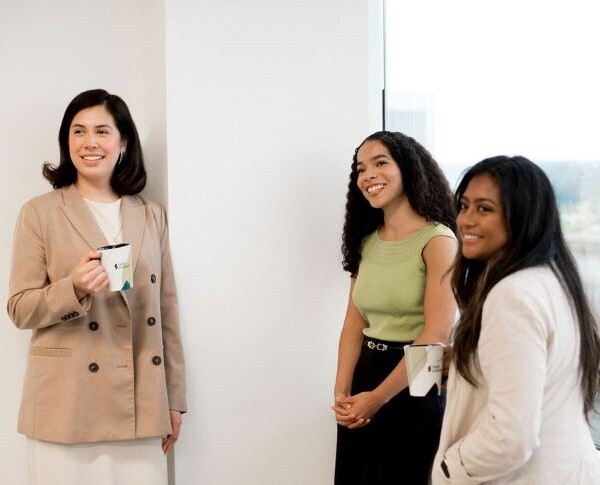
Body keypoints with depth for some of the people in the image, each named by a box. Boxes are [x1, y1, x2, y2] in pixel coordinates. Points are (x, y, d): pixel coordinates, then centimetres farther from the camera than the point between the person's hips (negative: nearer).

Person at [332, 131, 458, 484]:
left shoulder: (438, 241, -12)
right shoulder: (367, 241, 8)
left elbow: (436, 336, -17)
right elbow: (355, 322, 5)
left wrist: (378, 397, -15)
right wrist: (342, 391, -9)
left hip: (417, 385, -6)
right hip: (365, 374, 6)